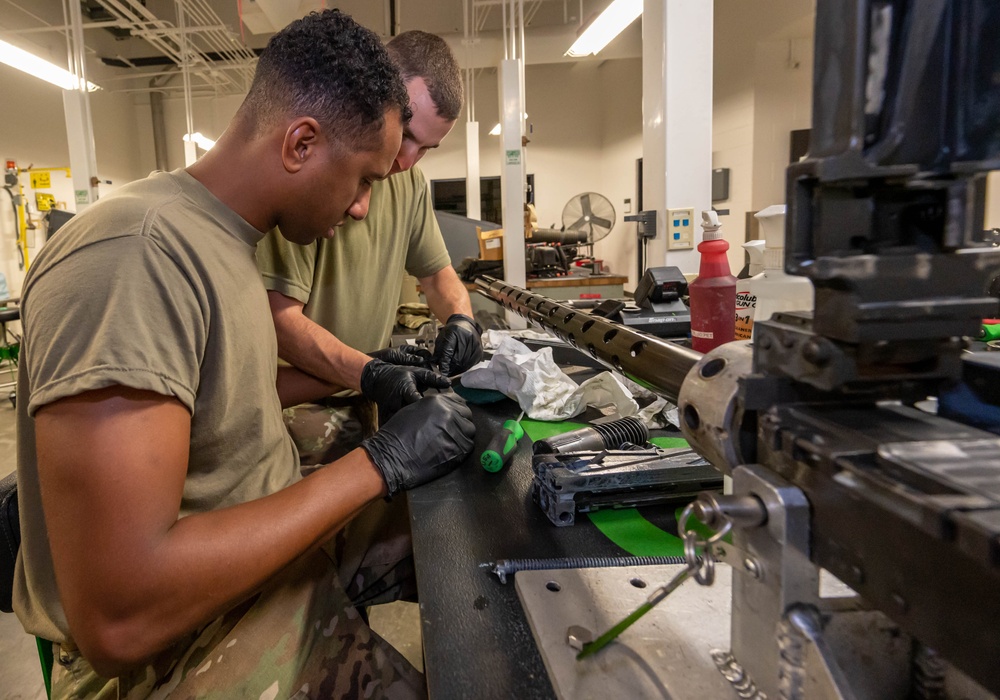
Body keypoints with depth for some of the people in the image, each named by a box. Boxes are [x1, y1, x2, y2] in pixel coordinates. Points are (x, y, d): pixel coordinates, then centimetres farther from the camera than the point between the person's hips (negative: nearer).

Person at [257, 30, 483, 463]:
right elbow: (278, 316, -23)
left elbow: (437, 272, 13)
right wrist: (368, 374, -35)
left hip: (367, 397, 6)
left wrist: (460, 320, -9)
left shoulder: (409, 182, 3)